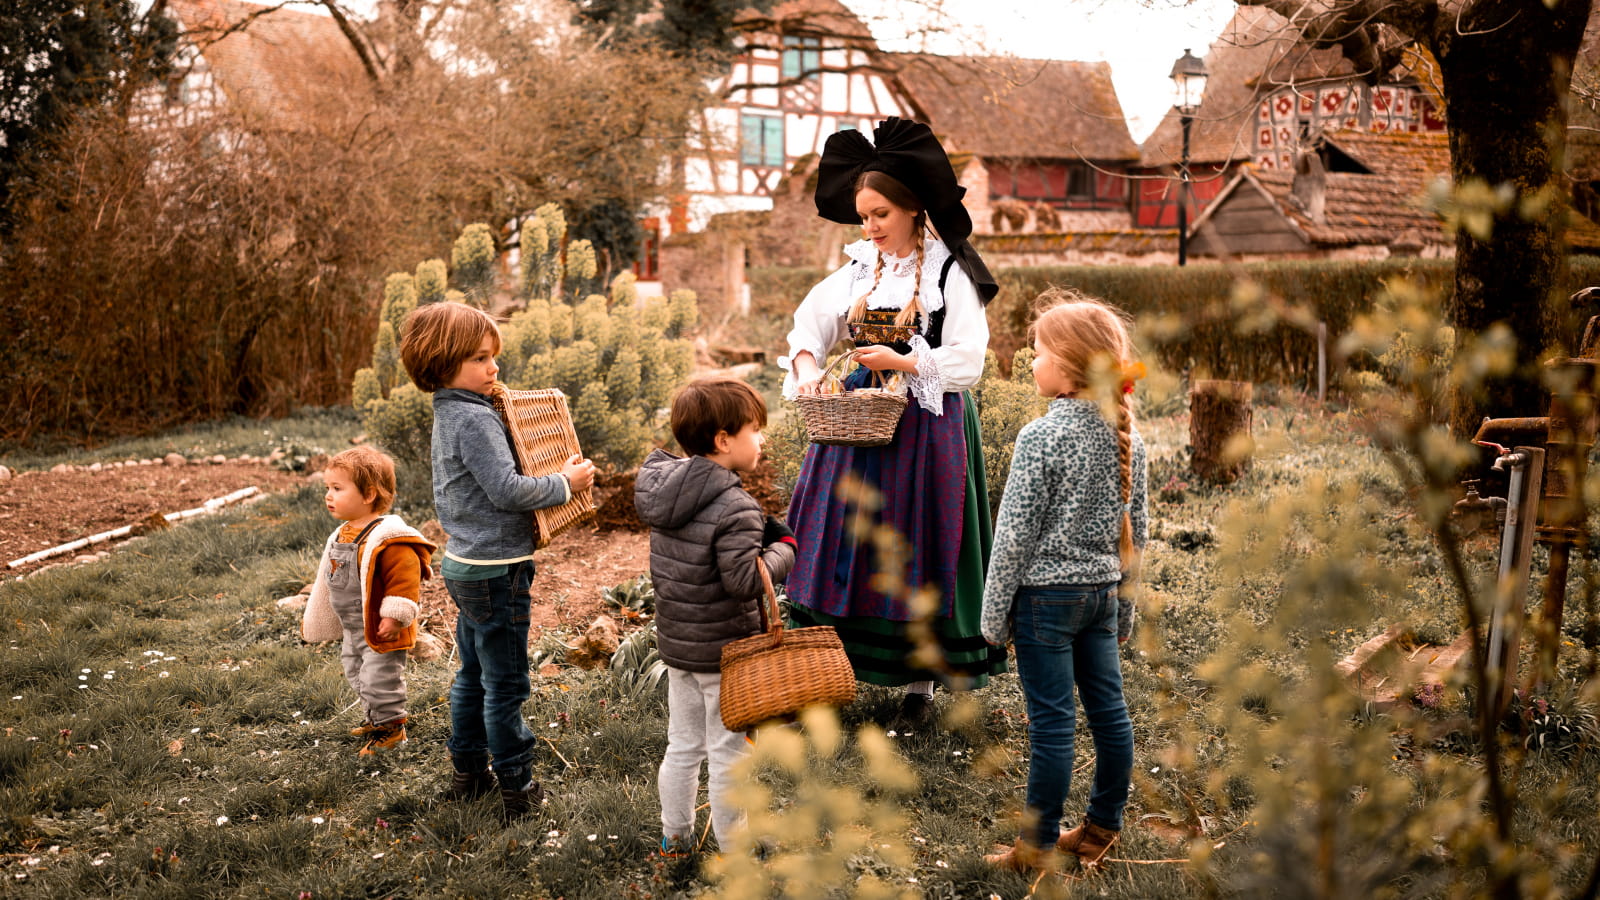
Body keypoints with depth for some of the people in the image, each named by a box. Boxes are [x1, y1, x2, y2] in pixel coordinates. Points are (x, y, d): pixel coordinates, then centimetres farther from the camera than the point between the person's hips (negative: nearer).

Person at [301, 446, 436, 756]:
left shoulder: (388, 539, -24)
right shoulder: (342, 535, 7)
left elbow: (404, 579, -27)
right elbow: (331, 579, 20)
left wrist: (394, 616, -28)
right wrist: (316, 620, 25)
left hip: (380, 630, -10)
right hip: (353, 629, 10)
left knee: (379, 678, -1)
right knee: (357, 674, 22)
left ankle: (390, 727, 16)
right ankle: (376, 717, 40)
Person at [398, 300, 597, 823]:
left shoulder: (447, 415, 11)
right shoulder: (475, 419, -21)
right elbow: (507, 489, -25)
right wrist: (566, 483, -15)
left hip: (464, 564, 10)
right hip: (495, 569, -10)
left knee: (473, 674, 20)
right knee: (505, 683, 0)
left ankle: (469, 773, 31)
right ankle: (517, 789, 9)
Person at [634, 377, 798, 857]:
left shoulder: (664, 487, 0)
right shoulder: (735, 509, -26)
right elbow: (745, 581, -29)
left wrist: (762, 531, 2)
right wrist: (784, 549, -13)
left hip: (675, 643, 8)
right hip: (723, 653, -7)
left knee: (682, 746, 21)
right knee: (729, 755, 9)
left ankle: (675, 837, 35)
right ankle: (734, 850, 23)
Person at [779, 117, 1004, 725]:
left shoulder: (950, 274, -7)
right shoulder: (859, 269, 8)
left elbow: (968, 362, -11)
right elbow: (809, 326, 10)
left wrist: (901, 362, -21)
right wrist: (806, 367, -11)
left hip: (925, 427, -5)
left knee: (915, 555, 1)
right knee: (845, 544, 6)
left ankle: (920, 683, 14)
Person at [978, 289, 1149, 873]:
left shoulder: (1042, 437, -17)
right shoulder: (1128, 436, 3)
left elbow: (1015, 535, -15)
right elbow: (1136, 529, 10)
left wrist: (994, 613, -7)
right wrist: (1125, 605, 20)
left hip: (1047, 593, -7)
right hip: (1103, 591, 7)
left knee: (1052, 722, 0)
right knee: (1109, 710, 14)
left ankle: (1039, 846, 11)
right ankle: (1102, 829, 27)